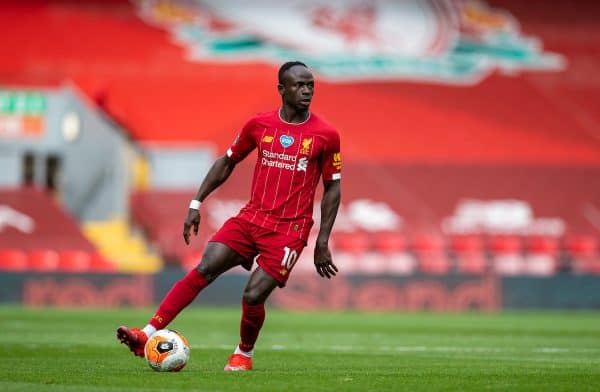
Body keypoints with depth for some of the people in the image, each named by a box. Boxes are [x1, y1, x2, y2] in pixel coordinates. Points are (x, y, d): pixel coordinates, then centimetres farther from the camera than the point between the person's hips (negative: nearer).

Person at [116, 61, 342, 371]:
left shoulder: (326, 135, -2)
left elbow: (332, 187, 4)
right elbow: (227, 162, 17)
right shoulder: (259, 125, 5)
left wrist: (322, 242, 1)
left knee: (253, 296, -15)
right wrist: (196, 203, 10)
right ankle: (148, 335, -20)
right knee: (204, 270, -16)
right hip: (250, 217, 3)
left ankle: (244, 354, 16)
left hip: (289, 229, -3)